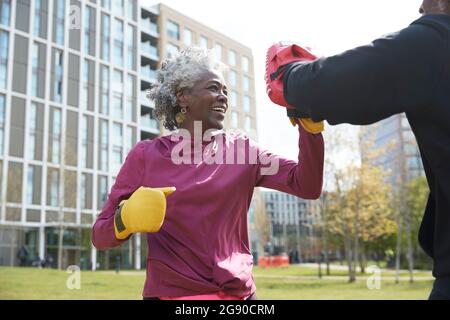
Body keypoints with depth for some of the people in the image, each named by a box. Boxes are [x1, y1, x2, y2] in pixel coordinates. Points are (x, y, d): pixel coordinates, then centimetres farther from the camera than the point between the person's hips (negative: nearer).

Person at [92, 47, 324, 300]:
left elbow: (308, 186, -9)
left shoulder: (242, 149, 2)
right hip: (169, 293, -2)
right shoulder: (146, 155, -4)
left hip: (238, 293, 3)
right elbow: (100, 236, -2)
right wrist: (127, 220, -23)